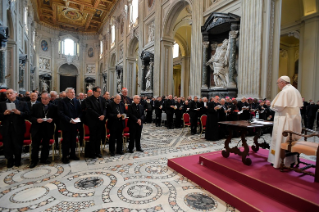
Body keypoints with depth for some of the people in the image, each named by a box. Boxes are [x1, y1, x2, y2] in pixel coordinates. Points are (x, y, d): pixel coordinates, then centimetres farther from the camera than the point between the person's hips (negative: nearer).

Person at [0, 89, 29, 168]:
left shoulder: (23, 104, 3)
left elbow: (27, 115, -4)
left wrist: (19, 113, -20)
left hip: (18, 129, -2)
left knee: (18, 145, 7)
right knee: (7, 146, 7)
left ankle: (17, 160, 25)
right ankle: (10, 160, 25)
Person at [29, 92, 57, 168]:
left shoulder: (53, 107, -1)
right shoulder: (36, 106, 1)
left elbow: (56, 117, 2)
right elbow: (30, 117, 1)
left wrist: (52, 120, -18)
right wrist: (36, 120, -18)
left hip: (48, 130, 0)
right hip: (37, 129, 0)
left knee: (46, 145, 12)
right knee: (35, 146, 3)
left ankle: (44, 159, 28)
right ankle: (34, 161, 19)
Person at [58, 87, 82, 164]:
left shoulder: (76, 102, 11)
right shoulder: (62, 102, -5)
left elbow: (80, 112, 11)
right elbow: (61, 113, -12)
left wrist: (78, 118, -8)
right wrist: (69, 120, -20)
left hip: (74, 124, 5)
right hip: (66, 125, -5)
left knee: (73, 140, 12)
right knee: (66, 140, 1)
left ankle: (72, 154, 26)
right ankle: (65, 157, 12)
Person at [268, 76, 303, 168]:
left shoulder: (284, 91, -15)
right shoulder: (295, 91, 13)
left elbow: (279, 107, -20)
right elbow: (300, 105, 20)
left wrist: (273, 107, -1)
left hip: (285, 120, -9)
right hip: (295, 119, 9)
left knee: (281, 140, -2)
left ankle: (280, 162, 4)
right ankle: (291, 160, 25)